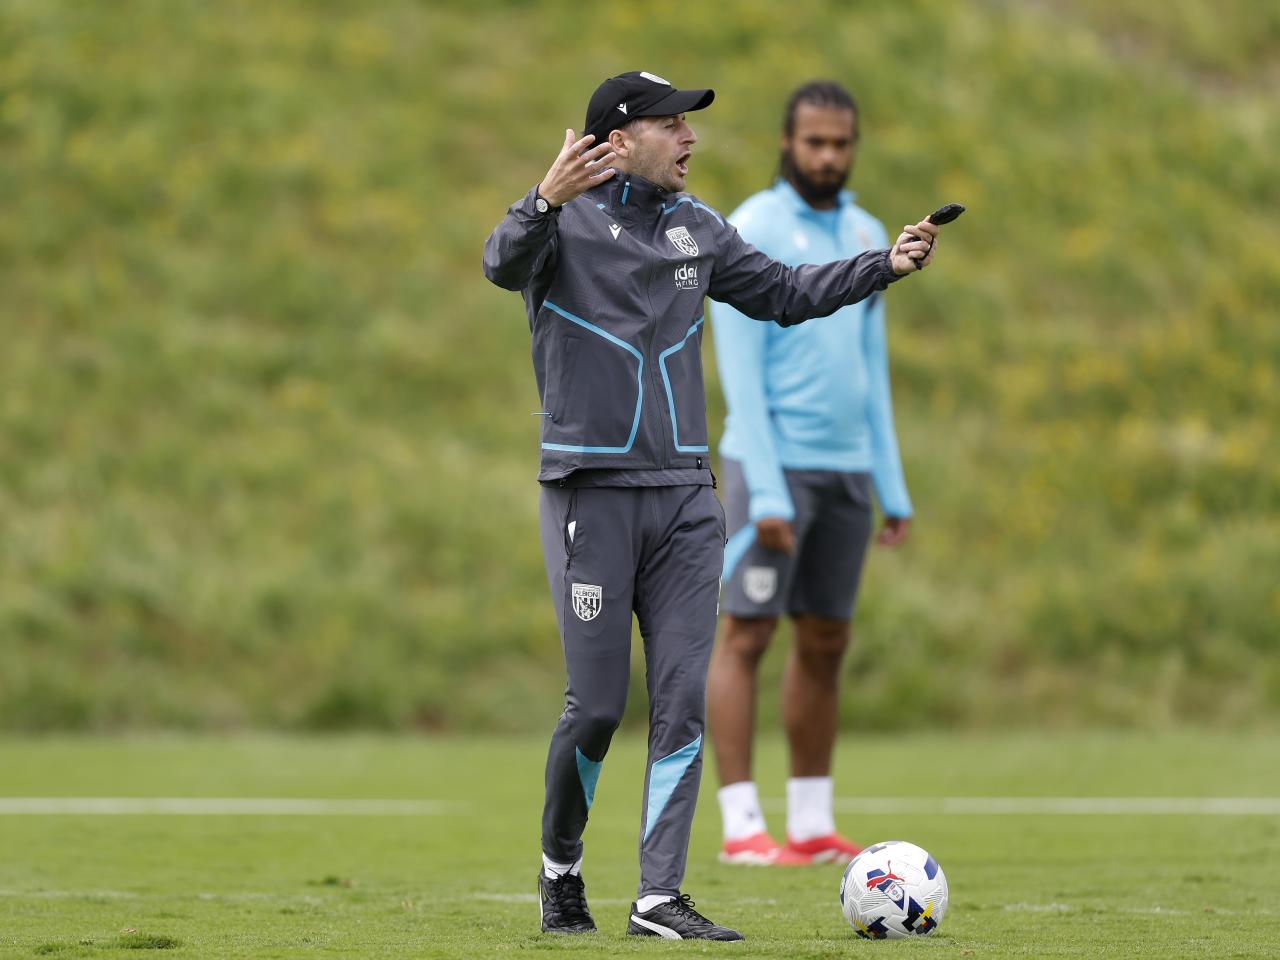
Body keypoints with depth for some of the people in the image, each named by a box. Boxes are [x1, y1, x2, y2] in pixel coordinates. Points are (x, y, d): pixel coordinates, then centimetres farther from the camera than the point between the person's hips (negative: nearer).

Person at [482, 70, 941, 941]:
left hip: (685, 494, 5)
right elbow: (505, 265, -27)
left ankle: (660, 897, 0)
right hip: (590, 491, -5)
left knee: (684, 700, -2)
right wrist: (545, 203, -47)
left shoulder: (696, 228, 13)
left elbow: (783, 293, 22)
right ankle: (560, 867, 19)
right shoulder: (568, 219, -6)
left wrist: (885, 266, 10)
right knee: (597, 705, -4)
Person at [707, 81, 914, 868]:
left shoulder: (866, 236, 13)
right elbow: (740, 369, -11)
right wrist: (766, 492, -18)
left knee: (826, 641, 8)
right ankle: (742, 826, -6)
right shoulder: (753, 232, -7)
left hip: (846, 469, 7)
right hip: (775, 463, -7)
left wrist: (894, 490, 13)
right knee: (747, 634, -6)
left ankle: (813, 826, 13)